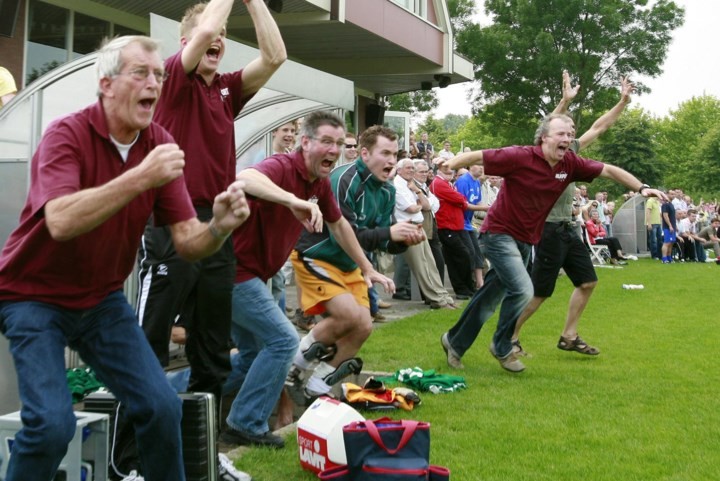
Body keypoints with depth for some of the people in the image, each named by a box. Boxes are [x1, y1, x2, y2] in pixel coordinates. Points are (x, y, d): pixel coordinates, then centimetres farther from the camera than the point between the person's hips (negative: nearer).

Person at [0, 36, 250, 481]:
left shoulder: (160, 144, -5)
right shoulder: (67, 134, -19)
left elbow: (186, 240, -8)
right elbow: (61, 222, -37)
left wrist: (219, 226, -30)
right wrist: (140, 177, -43)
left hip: (102, 299, 5)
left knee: (162, 407, -3)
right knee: (53, 423, -19)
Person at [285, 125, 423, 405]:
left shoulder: (386, 191, 1)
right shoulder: (344, 180, -24)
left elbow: (384, 243, 1)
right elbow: (342, 234, -30)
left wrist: (404, 240, -20)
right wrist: (388, 232, -32)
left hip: (349, 265, 8)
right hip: (316, 257, -8)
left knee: (363, 327, -1)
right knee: (350, 314, -24)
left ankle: (316, 387, 13)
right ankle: (299, 362, 1)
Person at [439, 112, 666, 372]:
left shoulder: (570, 164, -4)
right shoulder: (520, 157, -21)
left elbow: (608, 170, 5)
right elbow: (477, 156, -17)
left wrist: (641, 188, -1)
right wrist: (446, 165, -24)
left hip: (525, 240, 7)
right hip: (499, 233, -7)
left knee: (490, 299, 13)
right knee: (522, 290, -19)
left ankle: (454, 341, 30)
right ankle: (502, 347, 4)